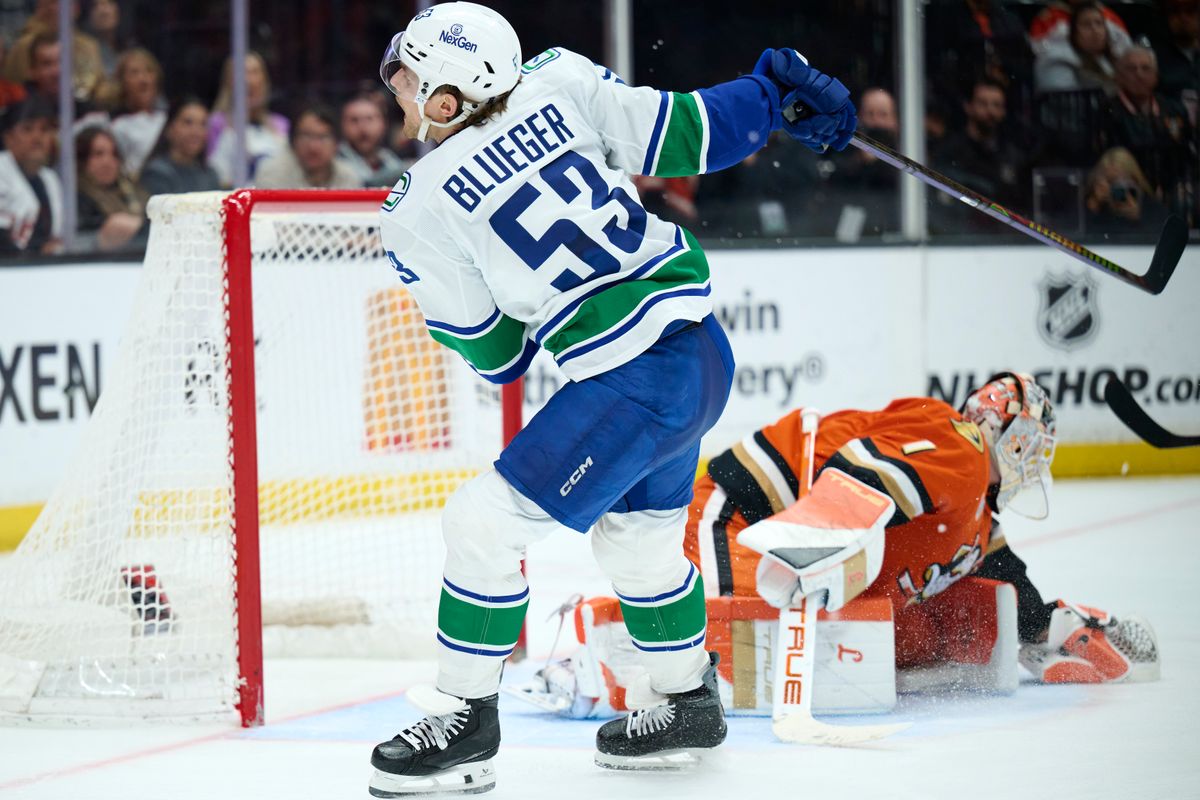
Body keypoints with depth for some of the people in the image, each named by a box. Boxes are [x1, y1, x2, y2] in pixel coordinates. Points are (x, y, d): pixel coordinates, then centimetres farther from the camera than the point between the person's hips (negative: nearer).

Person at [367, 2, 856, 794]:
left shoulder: (417, 214, -9)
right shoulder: (559, 82, 0)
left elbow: (492, 354, 0)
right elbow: (678, 136, 1)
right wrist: (775, 90, 14)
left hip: (633, 384, -8)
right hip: (702, 349, 8)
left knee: (486, 521, 1)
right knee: (637, 532, 27)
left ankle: (464, 721, 8)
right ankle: (689, 701, 42)